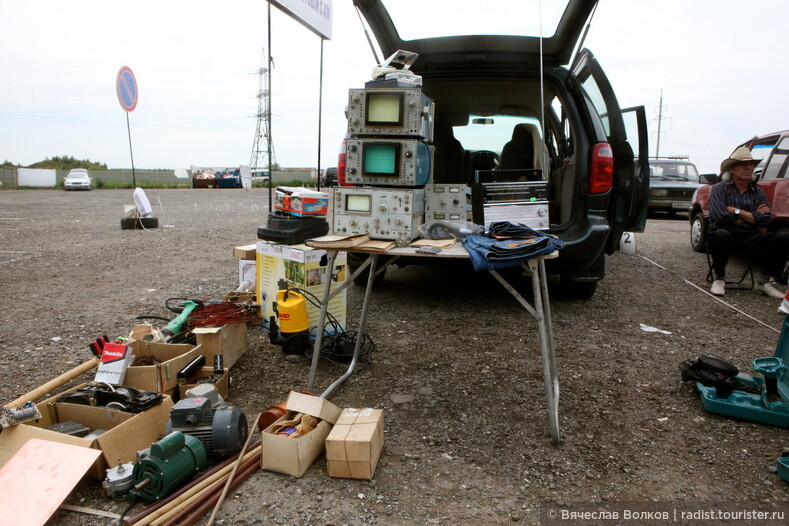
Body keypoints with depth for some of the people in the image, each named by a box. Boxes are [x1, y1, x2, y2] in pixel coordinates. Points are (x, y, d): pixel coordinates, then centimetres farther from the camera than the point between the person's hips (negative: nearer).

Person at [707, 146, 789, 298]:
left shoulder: (758, 192, 15)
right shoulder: (719, 189, 3)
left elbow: (765, 219, -1)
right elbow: (720, 216, -14)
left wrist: (737, 211, -8)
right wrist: (754, 215, -2)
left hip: (750, 237, 4)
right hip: (728, 233, -4)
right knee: (721, 235, -39)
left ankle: (763, 281, -4)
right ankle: (719, 278, -14)